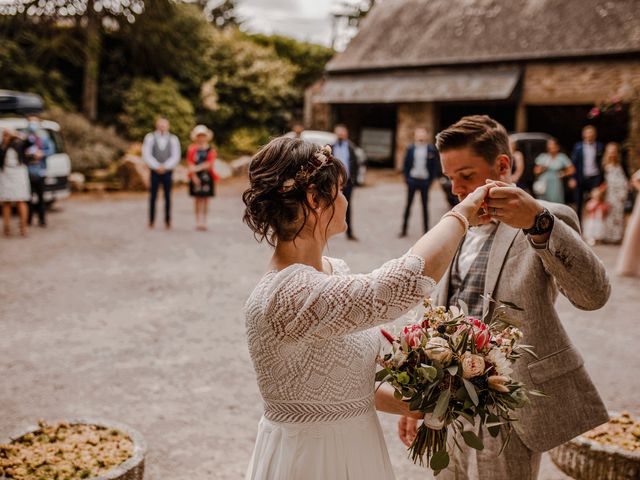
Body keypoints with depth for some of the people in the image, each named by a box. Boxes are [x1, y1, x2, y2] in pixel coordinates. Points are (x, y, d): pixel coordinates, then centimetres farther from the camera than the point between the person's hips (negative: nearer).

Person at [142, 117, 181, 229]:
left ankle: (167, 220, 8)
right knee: (153, 196, 0)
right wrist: (157, 167, -11)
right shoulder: (150, 137, 3)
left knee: (167, 197, 2)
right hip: (154, 171, 0)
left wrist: (164, 167, -11)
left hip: (168, 171, 0)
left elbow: (176, 157, -1)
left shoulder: (173, 139, 3)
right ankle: (151, 220, 6)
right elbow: (146, 155, -2)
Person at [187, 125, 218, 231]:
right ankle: (198, 222, 3)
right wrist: (194, 176, -14)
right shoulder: (192, 149, 4)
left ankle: (204, 222, 10)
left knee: (205, 199, 4)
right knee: (198, 199, 1)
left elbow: (210, 163, -9)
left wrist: (197, 168, -18)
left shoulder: (211, 150, 2)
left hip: (207, 177, 0)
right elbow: (190, 164, -2)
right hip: (196, 177, 0)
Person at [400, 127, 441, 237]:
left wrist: (431, 180, -3)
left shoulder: (431, 149, -2)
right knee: (408, 204, 7)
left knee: (425, 206, 5)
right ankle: (404, 229, 14)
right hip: (412, 179, 1)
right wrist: (406, 178, -1)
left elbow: (435, 166, 2)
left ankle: (426, 230, 12)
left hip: (425, 181, -1)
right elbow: (406, 165, 5)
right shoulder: (410, 149, 0)